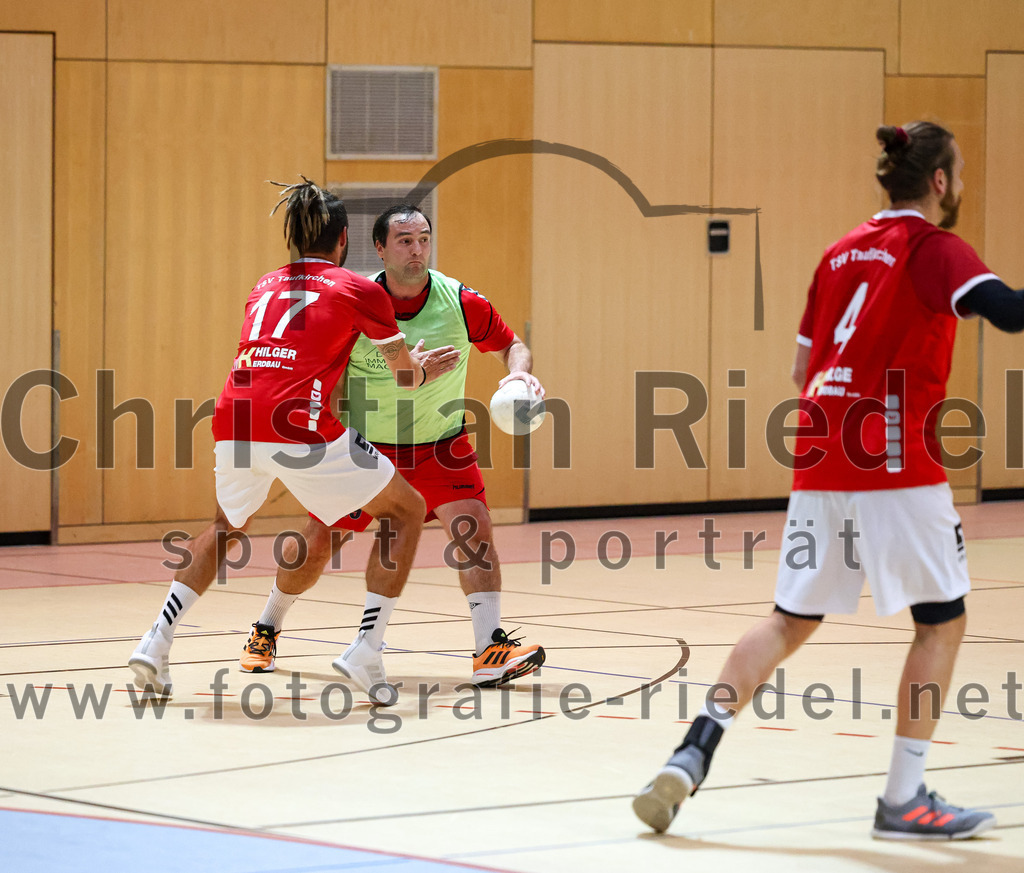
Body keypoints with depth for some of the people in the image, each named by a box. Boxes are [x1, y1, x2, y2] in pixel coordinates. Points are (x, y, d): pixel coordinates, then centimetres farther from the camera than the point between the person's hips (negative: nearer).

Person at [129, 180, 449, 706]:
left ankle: (157, 641, 18)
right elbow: (406, 376, 18)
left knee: (225, 527, 34)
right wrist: (421, 368, 42)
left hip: (233, 425, 5)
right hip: (299, 425, -5)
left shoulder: (265, 286, 25)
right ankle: (364, 652, 2)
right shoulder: (359, 289, 10)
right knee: (407, 511, 13)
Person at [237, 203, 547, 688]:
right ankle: (265, 632, 29)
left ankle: (490, 651, -24)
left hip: (439, 447, 0)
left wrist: (520, 372, -24)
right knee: (317, 543, 1)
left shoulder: (460, 302, -14)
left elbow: (511, 344, 1)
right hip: (364, 444, 0)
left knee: (472, 522, -22)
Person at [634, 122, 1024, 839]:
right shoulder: (933, 247, -4)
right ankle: (904, 798, 3)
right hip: (898, 463, -7)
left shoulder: (842, 252, 17)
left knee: (792, 620, 13)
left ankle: (694, 752, 0)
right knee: (942, 619, 6)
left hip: (819, 458, 7)